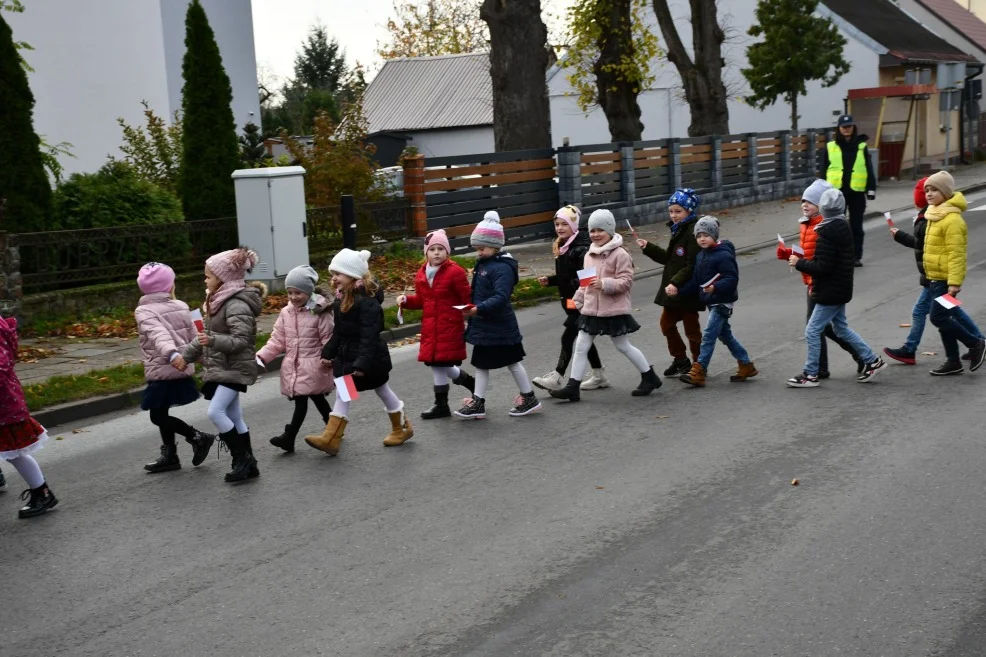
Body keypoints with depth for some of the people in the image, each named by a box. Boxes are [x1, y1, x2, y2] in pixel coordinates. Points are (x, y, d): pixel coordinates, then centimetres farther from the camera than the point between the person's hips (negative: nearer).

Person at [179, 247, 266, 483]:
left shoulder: (237, 305, -18)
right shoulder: (219, 301, 13)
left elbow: (241, 340, -24)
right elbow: (206, 335, 20)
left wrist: (213, 341, -36)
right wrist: (186, 354, 15)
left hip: (235, 368, -10)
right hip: (221, 368, 10)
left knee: (216, 412, -17)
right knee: (233, 417, 11)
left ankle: (242, 459, -7)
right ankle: (247, 463, 17)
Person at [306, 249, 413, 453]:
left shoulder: (367, 301, -23)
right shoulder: (341, 300, 6)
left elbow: (369, 336, -28)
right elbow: (338, 333, 14)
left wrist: (363, 362, -32)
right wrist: (328, 353, 12)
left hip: (370, 357, -8)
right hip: (347, 356, 8)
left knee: (382, 391, 10)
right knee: (342, 394, 2)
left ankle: (403, 428, 31)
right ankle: (331, 438, -2)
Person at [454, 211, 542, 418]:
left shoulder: (502, 267, -21)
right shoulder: (483, 264, 7)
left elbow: (501, 297, -30)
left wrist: (479, 308, -39)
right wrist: (473, 309, 10)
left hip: (500, 327, -9)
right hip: (484, 326, 9)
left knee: (512, 362, 4)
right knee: (481, 363, 13)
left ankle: (529, 399, 19)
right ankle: (477, 402, 20)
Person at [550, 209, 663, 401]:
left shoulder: (620, 254, -14)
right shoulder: (589, 254, 9)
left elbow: (626, 281, -17)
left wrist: (605, 284, -29)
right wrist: (578, 300, 14)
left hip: (614, 310, -7)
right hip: (591, 309, 7)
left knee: (623, 346, 6)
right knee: (581, 347, 3)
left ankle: (650, 378, 24)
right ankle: (572, 387, 7)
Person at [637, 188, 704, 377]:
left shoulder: (693, 233, -18)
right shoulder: (677, 231, 11)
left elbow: (692, 266, -24)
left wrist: (676, 283, -31)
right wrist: (648, 247, 10)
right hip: (673, 289, 9)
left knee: (691, 328, 3)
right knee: (667, 323, 14)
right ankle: (680, 360, 28)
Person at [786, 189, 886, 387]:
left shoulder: (827, 233, -21)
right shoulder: (843, 227, 9)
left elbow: (822, 267, -25)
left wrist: (799, 263, -14)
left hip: (830, 292, -10)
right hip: (841, 289, 10)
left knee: (812, 331, -2)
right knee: (841, 328, 21)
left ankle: (810, 375, 5)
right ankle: (872, 361, 25)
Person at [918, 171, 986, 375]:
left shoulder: (952, 219, -19)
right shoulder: (935, 215, 12)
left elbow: (956, 254, -22)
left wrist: (954, 282, -25)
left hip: (945, 279, -10)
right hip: (934, 277, 10)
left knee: (938, 317, -9)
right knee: (944, 318, 12)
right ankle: (953, 361, 20)